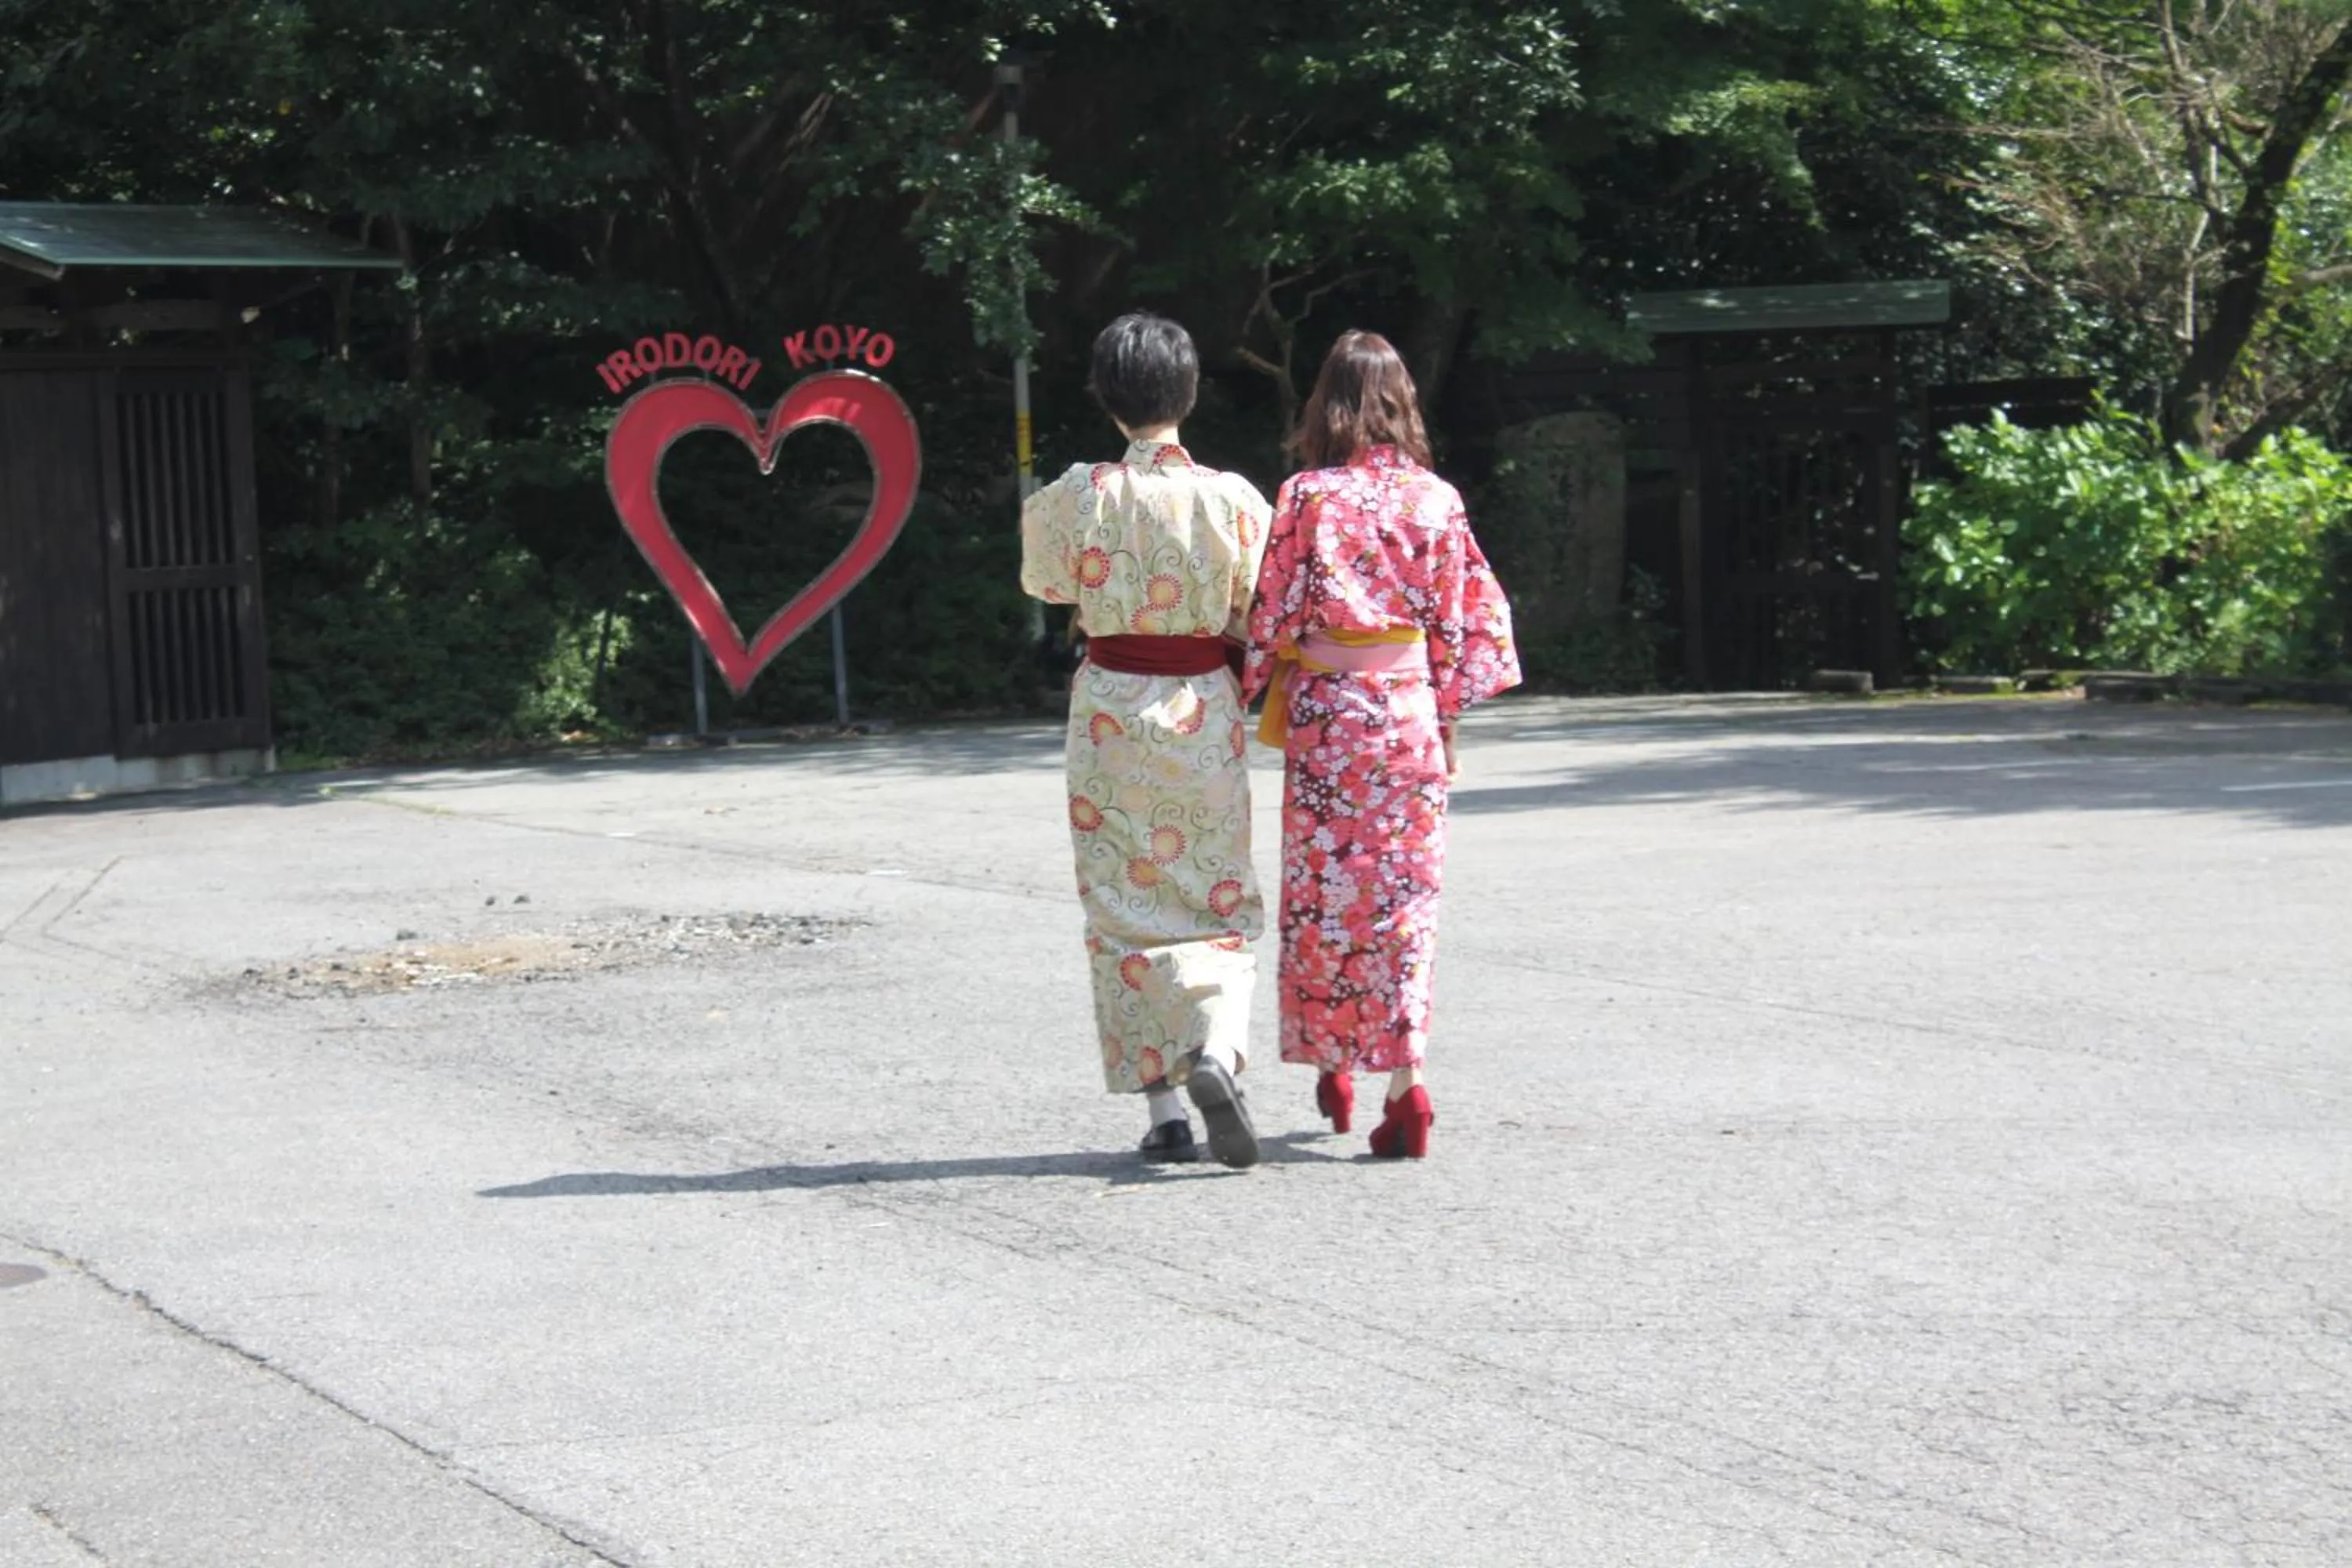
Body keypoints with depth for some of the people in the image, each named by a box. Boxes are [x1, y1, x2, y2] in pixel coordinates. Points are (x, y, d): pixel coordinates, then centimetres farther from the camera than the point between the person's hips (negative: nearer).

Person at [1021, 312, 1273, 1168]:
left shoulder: (1075, 496, -9)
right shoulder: (1229, 497, -8)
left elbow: (1046, 583, 10)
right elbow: (1256, 617, 0)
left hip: (1110, 709, 0)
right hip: (1204, 711, 0)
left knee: (1127, 904, 7)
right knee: (1217, 899, 11)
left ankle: (1164, 1110, 6)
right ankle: (1217, 1051, -16)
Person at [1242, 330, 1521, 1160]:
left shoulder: (1307, 497, -5)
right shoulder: (1434, 499, 1)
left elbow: (1273, 612, -3)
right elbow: (1462, 618, 4)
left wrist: (1259, 693, 12)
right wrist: (1447, 720, 13)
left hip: (1324, 711, -2)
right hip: (1408, 708, 2)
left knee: (1322, 889, 11)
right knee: (1403, 894, 5)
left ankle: (1331, 1066, 20)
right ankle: (1405, 1081, -4)